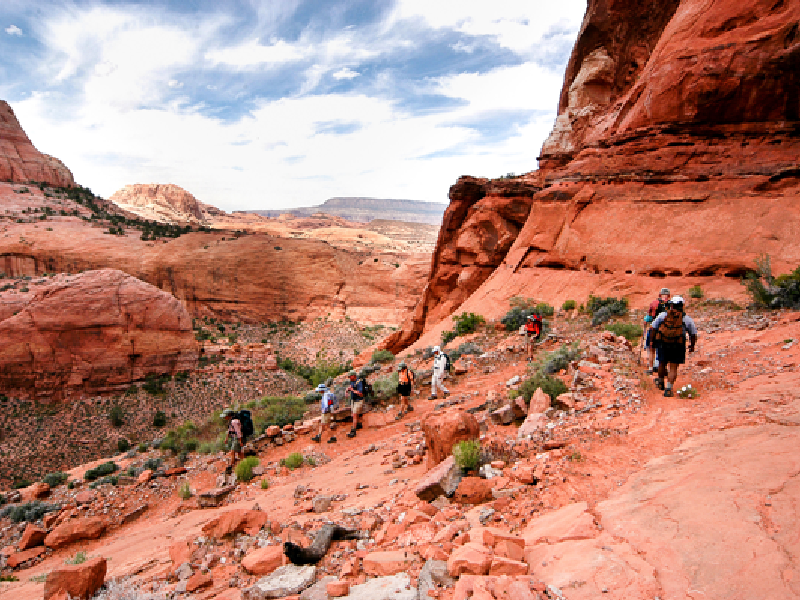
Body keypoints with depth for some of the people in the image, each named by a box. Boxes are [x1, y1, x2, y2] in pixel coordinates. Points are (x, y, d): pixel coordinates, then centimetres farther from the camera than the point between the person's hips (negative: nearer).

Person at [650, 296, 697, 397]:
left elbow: (653, 328, 0)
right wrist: (692, 346, 23)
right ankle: (668, 389, -3)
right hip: (678, 347, -1)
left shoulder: (663, 315, 0)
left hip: (663, 344, 1)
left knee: (662, 364, 20)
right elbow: (693, 334, 7)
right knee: (673, 368, 6)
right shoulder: (687, 319, 0)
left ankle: (660, 382, 41)